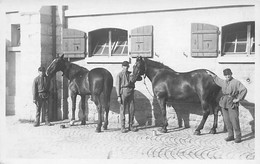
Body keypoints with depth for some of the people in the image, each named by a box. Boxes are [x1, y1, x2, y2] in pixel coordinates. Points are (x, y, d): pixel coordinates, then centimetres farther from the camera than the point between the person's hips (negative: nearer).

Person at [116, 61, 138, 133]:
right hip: (123, 92, -4)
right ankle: (123, 127, 5)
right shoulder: (119, 75, 0)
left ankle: (131, 125, 16)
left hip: (131, 93, 4)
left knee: (132, 109, 5)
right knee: (122, 110, -1)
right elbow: (117, 86, -3)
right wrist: (118, 96, -10)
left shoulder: (131, 74, 13)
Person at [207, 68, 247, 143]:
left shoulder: (236, 82, -5)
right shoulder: (223, 82, 14)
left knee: (234, 120, -8)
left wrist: (238, 99, -13)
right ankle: (230, 135, 15)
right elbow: (217, 79, 36)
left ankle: (238, 136, 1)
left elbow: (244, 90, -12)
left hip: (232, 103, -6)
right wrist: (211, 74, 43)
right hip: (224, 103, 6)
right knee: (227, 120, 6)